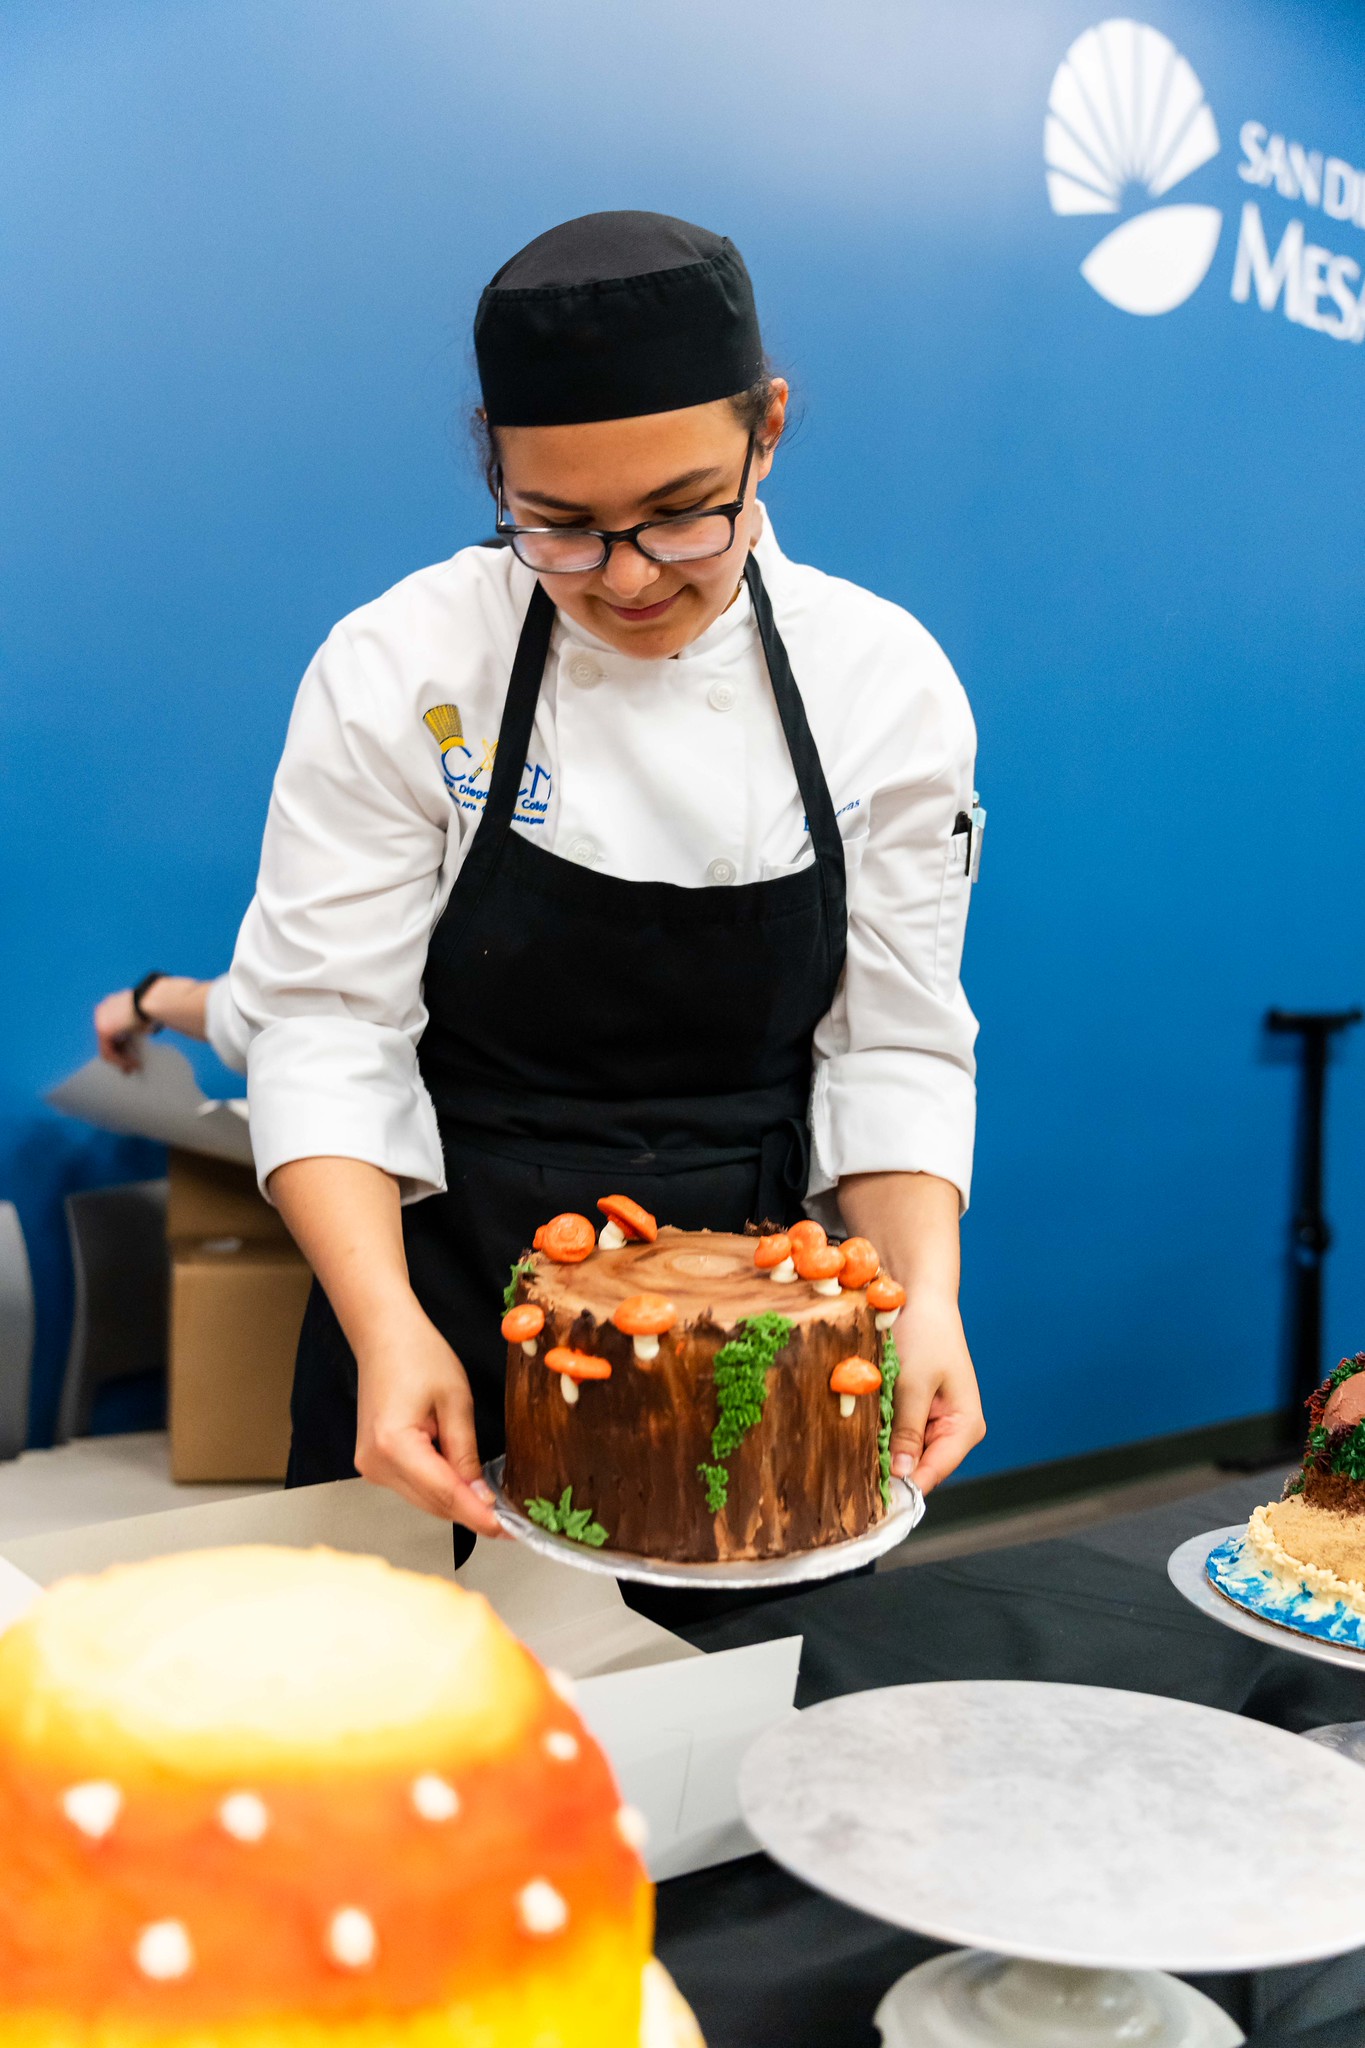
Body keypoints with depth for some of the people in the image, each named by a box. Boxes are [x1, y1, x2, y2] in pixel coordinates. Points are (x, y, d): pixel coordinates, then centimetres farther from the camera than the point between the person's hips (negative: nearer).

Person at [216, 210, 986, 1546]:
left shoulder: (885, 680, -6)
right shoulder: (399, 668, -12)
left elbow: (893, 1047, -3)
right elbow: (328, 1028, -13)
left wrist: (924, 1298, -19)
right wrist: (389, 1323, -27)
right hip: (452, 1309, -1)